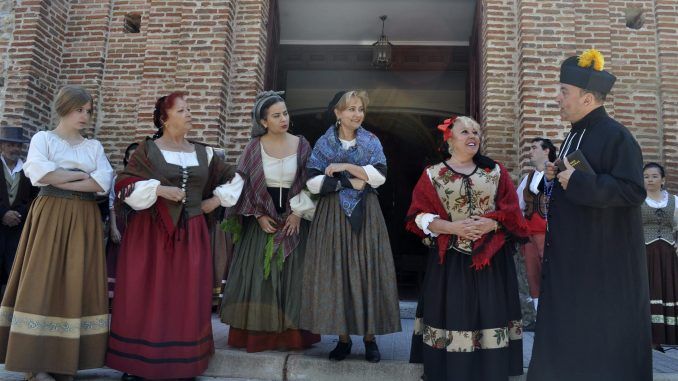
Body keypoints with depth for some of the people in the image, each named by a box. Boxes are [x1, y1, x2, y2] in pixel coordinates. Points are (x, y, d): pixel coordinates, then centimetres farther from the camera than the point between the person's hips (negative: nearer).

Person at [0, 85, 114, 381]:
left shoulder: (94, 146, 14)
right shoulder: (43, 138, 6)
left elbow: (104, 181, -2)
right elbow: (39, 173, -14)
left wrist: (60, 181, -10)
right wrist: (82, 175, -7)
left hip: (84, 220, 3)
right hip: (50, 217, -3)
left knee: (77, 284, 1)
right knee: (43, 282, -6)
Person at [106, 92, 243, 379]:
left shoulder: (203, 153, 11)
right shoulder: (147, 149, 0)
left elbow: (233, 179, 19)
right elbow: (126, 185, -8)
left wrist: (216, 200, 7)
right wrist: (160, 189, -16)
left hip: (190, 234, 3)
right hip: (150, 232, -3)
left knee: (187, 298, 5)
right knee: (147, 296, 0)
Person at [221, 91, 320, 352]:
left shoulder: (301, 145, 1)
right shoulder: (254, 148, 0)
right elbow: (244, 184, 0)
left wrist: (298, 212, -7)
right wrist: (259, 215, -8)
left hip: (294, 219, 1)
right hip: (263, 220, 0)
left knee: (292, 276, 4)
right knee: (259, 276, 2)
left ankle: (292, 333, 14)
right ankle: (258, 334, 12)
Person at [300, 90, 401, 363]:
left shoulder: (372, 142, 6)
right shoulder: (323, 143, 4)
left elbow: (380, 176, -8)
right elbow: (313, 183, -6)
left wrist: (345, 167, -14)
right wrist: (350, 182, -13)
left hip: (365, 216, 0)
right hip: (333, 215, 0)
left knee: (367, 273, 0)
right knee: (335, 273, 0)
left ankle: (369, 336, 11)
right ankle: (344, 337, 11)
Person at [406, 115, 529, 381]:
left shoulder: (496, 172, 8)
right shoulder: (433, 175, 2)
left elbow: (511, 213, 4)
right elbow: (420, 216, -3)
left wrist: (491, 224, -15)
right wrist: (453, 227, -16)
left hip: (491, 259, 2)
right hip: (450, 260, -1)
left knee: (488, 316, 3)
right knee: (451, 316, 1)